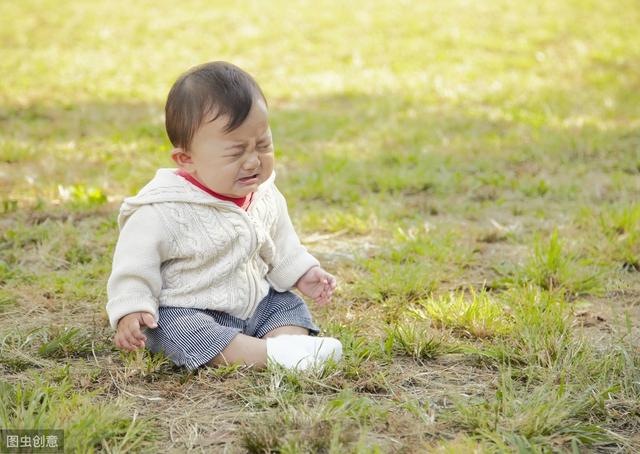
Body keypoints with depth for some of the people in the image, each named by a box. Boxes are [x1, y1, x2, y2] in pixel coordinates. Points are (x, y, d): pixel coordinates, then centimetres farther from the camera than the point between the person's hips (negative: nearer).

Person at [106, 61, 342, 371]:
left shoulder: (265, 197, -1)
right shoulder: (165, 211, -23)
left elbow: (280, 246, 18)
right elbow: (135, 262, -16)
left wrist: (301, 274, 10)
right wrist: (130, 311, -25)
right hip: (184, 311, -7)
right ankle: (270, 353, -41)